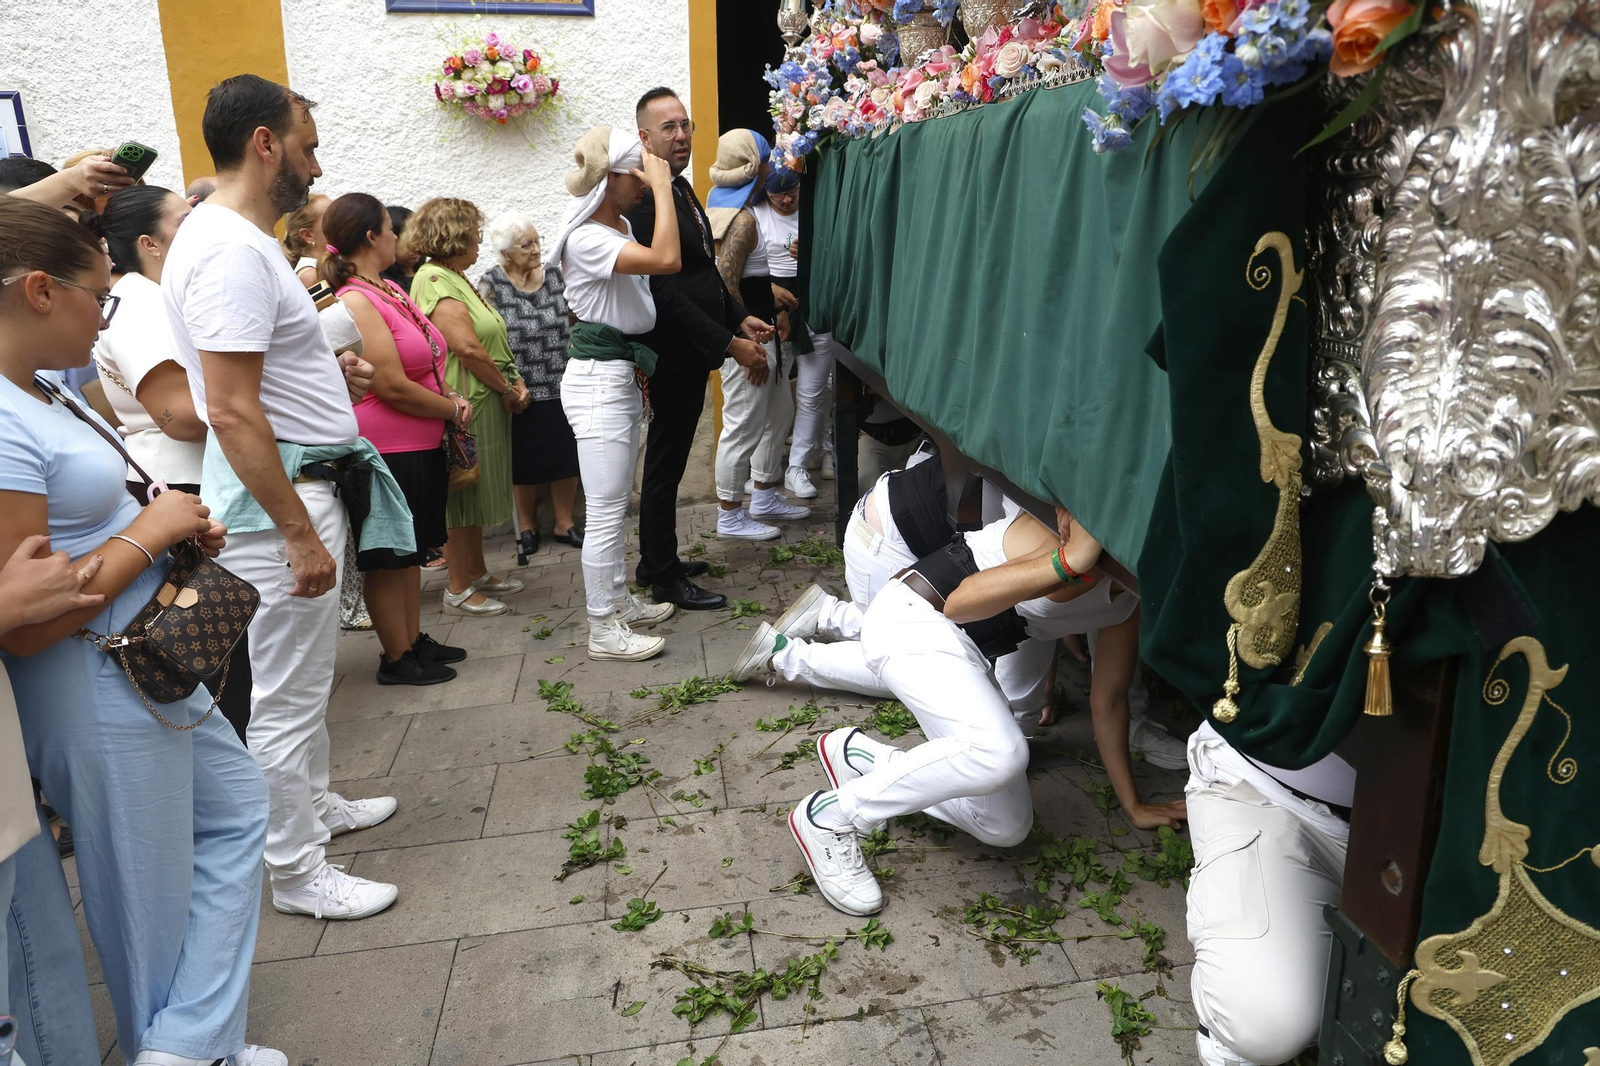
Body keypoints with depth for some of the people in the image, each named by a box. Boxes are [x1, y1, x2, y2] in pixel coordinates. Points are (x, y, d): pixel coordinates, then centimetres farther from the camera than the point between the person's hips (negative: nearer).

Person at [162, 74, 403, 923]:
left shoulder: (235, 238, 13)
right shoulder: (230, 250, -20)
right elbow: (232, 412, -26)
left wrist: (327, 371, 12)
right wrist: (299, 534, -25)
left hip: (300, 484, 11)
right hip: (279, 497, -11)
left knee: (305, 672, 23)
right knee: (286, 692, 1)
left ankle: (313, 802, 41)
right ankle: (296, 871, 15)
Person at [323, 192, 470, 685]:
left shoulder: (391, 291, 11)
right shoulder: (355, 302, -18)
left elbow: (425, 365, 18)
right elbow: (392, 387, -22)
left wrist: (451, 397, -1)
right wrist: (453, 409, -10)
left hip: (420, 446, 9)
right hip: (386, 451, -9)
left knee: (411, 549, 18)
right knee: (388, 558, 3)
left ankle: (413, 639, 31)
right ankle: (396, 658, 15)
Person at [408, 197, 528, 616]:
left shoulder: (457, 279, 17)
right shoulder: (434, 281, -15)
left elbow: (494, 341, 16)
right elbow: (467, 347, -24)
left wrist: (514, 382, 2)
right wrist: (507, 389, -14)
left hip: (487, 404, 10)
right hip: (464, 405, -10)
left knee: (477, 491, 18)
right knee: (462, 496, -2)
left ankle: (477, 573, 30)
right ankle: (458, 589, 8)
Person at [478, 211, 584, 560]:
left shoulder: (556, 275, 3)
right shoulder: (490, 286, -5)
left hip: (563, 386, 3)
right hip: (522, 389, -2)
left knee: (567, 456, 9)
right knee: (526, 462, 10)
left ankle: (565, 522, 26)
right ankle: (526, 525, 28)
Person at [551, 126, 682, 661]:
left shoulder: (622, 226, 11)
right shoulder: (586, 238, -19)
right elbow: (666, 258, -33)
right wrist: (662, 185, -23)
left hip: (623, 372, 10)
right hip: (597, 377, -10)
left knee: (617, 504, 17)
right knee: (606, 511, -5)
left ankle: (618, 602, 30)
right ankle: (604, 630, 5)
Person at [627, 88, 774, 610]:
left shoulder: (681, 186, 13)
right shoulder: (645, 197, -19)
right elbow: (665, 291, -24)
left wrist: (740, 317, 8)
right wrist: (730, 343, -23)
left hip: (689, 354, 10)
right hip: (674, 355, -10)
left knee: (666, 462, 19)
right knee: (665, 465, 2)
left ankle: (656, 561, 34)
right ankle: (666, 581, 14)